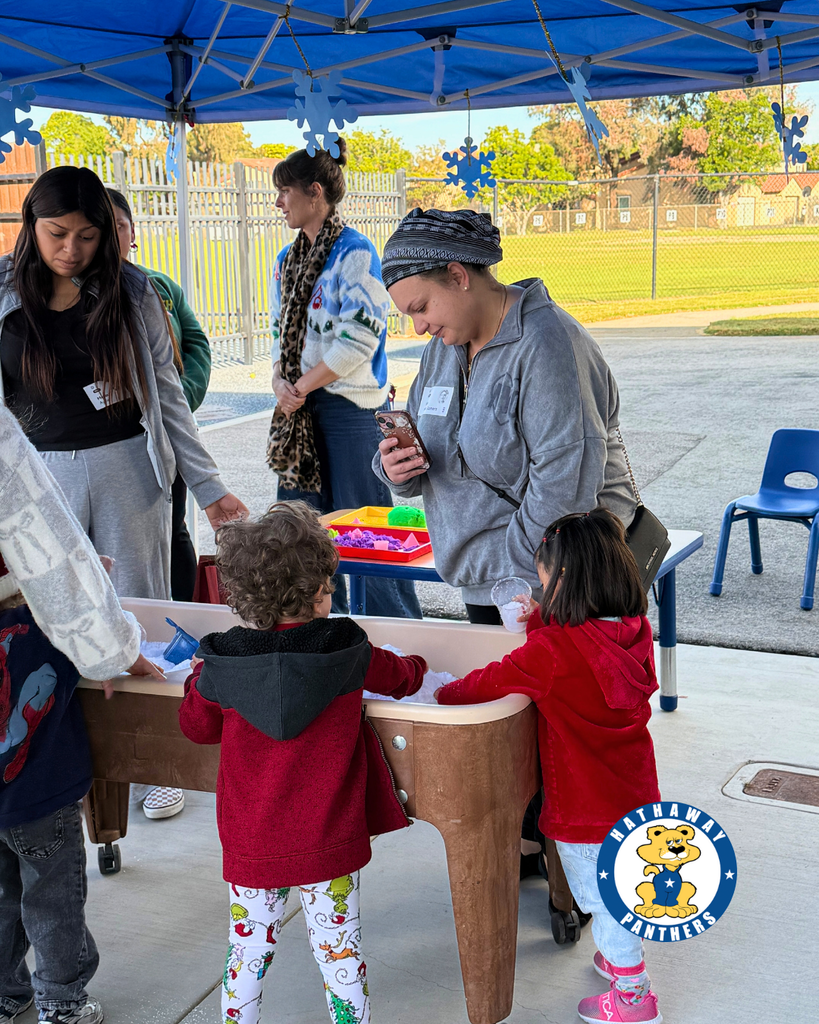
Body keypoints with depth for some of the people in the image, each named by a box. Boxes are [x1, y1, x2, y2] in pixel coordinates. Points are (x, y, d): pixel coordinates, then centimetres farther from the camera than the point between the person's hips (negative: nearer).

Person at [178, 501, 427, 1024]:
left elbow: (196, 725, 7)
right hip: (328, 841, -1)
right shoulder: (349, 652, -11)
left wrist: (198, 677, 25)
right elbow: (403, 677, 8)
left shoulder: (222, 666, -10)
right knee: (340, 949, 11)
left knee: (250, 948, 17)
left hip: (250, 840, 1)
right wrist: (413, 664, 32)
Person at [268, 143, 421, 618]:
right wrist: (281, 381, -2)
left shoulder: (356, 252, -10)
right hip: (303, 407, 8)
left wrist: (302, 386, -13)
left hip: (353, 405, -8)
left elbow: (360, 336, -17)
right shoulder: (288, 259, 14)